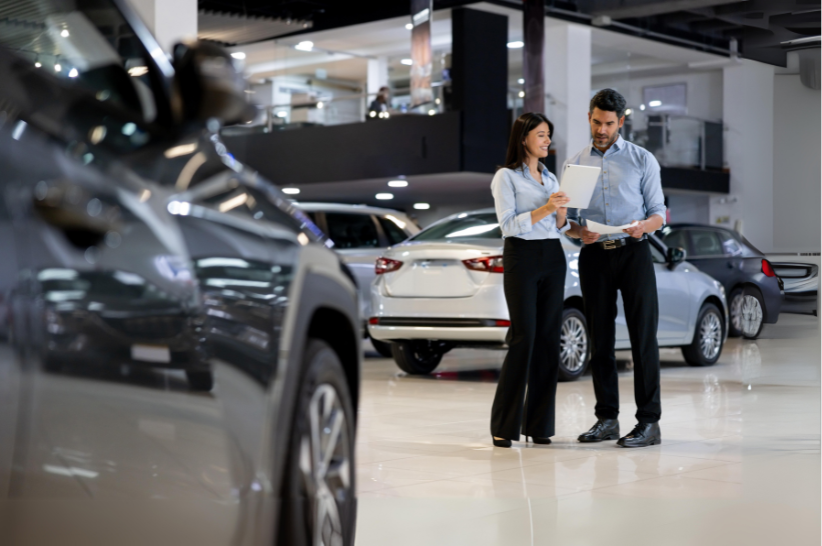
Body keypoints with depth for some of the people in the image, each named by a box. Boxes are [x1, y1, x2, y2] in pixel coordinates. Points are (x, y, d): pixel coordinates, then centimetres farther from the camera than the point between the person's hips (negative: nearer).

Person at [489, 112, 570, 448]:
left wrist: (561, 213, -3)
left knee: (548, 339, 2)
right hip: (522, 257, -6)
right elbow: (508, 224, -11)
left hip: (553, 258, 6)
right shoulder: (506, 177, -1)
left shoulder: (550, 178, 18)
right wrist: (544, 209, -20)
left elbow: (560, 229, 18)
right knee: (523, 338, -10)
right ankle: (504, 425, -3)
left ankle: (539, 424, 7)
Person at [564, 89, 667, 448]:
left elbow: (658, 212, 4)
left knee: (643, 336, -6)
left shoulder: (642, 160, 5)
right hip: (593, 256, 3)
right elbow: (567, 220, 12)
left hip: (633, 253, -3)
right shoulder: (574, 164, 12)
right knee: (600, 339, 6)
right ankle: (606, 419, 13)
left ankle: (649, 422, -4)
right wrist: (580, 231, -11)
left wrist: (644, 226, -19)